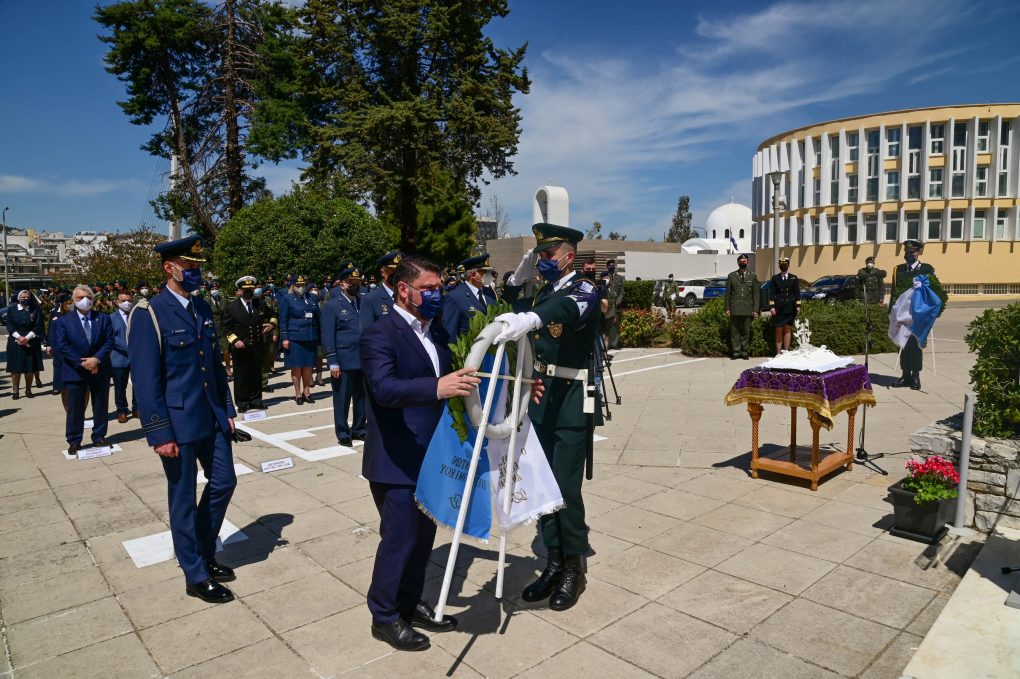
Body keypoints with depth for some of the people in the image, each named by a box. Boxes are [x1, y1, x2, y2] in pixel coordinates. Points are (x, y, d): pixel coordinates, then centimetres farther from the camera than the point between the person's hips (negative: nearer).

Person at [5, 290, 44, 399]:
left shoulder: (36, 310, 3)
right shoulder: (11, 309, 5)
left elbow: (38, 326, -3)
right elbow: (9, 325, -1)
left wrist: (27, 338, -15)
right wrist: (19, 337, -15)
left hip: (31, 343, 0)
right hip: (15, 343, 0)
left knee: (30, 368, 1)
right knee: (15, 368, 0)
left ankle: (28, 390, 12)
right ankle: (16, 391, 6)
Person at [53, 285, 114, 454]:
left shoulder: (103, 318, 5)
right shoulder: (64, 321, 1)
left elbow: (109, 342, -2)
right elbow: (61, 346, -7)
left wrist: (97, 359, -17)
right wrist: (82, 363, -16)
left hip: (100, 370, 1)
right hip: (75, 371, -1)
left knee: (100, 406, 9)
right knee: (75, 408, 5)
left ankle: (99, 437, 21)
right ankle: (74, 441, 14)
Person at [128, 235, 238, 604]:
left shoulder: (203, 308, 9)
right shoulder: (148, 314, -12)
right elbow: (146, 379, -15)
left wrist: (228, 409, 11)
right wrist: (160, 433, -17)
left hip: (212, 417, 7)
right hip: (178, 423, -7)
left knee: (223, 483, 13)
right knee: (184, 498, 7)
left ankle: (204, 554, 35)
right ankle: (195, 575, 23)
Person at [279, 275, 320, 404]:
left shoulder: (310, 298, 12)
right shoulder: (287, 299, 1)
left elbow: (317, 317, 17)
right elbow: (283, 320, -2)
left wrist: (318, 336, 13)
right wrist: (284, 338, -9)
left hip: (310, 338, 4)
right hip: (294, 339, -4)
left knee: (308, 366, 6)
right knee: (296, 367, 2)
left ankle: (306, 392, 15)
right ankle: (298, 394, 9)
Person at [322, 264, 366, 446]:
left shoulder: (364, 303, 9)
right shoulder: (332, 305, -3)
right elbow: (328, 337, -7)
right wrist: (333, 362, -12)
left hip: (363, 360, 4)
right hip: (344, 362, -4)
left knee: (362, 397, 12)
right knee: (342, 399, 6)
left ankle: (359, 429, 26)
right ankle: (343, 433, 18)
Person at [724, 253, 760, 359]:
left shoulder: (752, 276, 8)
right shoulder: (731, 276, 8)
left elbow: (756, 294, 6)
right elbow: (728, 293, 8)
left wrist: (755, 310, -2)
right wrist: (727, 308, 1)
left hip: (748, 309, 0)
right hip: (735, 309, 0)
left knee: (746, 331, 4)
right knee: (735, 331, 1)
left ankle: (745, 352, 11)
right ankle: (736, 351, 7)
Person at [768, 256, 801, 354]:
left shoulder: (793, 278, 8)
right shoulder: (775, 278, 5)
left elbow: (797, 293, 6)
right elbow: (771, 293, 1)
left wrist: (798, 306, -1)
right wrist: (772, 306, -7)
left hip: (790, 308, 1)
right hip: (778, 308, -1)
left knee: (788, 330, 4)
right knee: (779, 331, 0)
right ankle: (778, 353, 2)